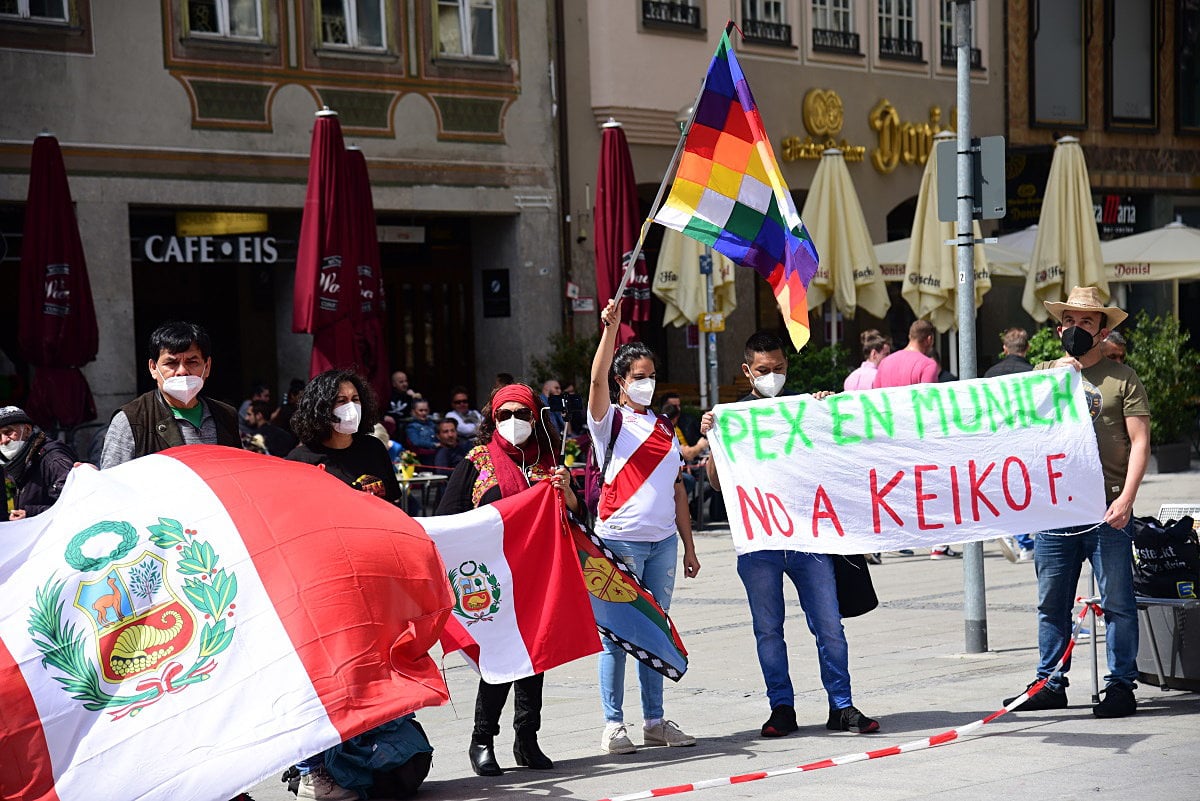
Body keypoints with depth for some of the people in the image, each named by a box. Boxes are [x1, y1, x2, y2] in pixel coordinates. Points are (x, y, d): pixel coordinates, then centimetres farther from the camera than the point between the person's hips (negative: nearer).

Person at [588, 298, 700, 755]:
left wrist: (688, 545, 15)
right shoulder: (610, 420, 1)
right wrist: (611, 329, -28)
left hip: (663, 541, 6)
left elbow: (677, 490, 18)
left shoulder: (664, 429, 17)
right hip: (620, 540, -6)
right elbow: (597, 379, -19)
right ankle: (613, 725, -1)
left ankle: (655, 721, 16)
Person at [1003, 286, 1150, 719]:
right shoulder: (1044, 372, 14)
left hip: (1107, 511, -3)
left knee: (1117, 602, -2)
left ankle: (1121, 685, 5)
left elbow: (1139, 442, -2)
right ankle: (1050, 684, 17)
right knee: (1051, 602, 8)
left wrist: (1126, 498, -13)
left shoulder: (1122, 378, 3)